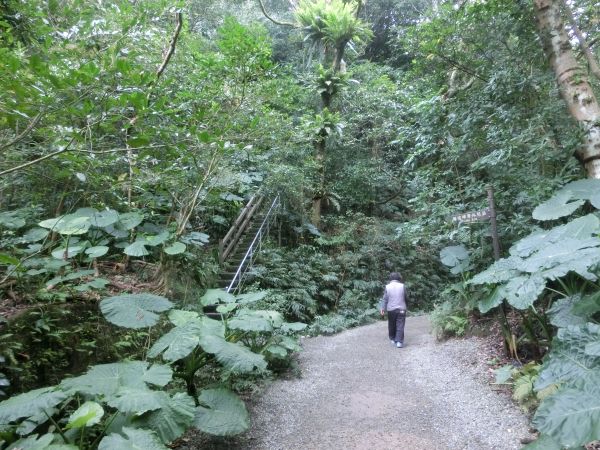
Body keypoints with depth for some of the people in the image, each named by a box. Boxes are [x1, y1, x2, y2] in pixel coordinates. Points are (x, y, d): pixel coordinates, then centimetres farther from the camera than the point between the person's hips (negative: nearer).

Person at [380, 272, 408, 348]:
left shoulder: (387, 286, -4)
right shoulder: (402, 286, -3)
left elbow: (385, 299, -4)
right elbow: (406, 297, 5)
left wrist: (383, 308, 0)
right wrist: (405, 305, 22)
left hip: (391, 309, 1)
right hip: (401, 309, -1)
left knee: (392, 325, 15)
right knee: (400, 326, -1)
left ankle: (393, 339, 26)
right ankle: (399, 341, -8)